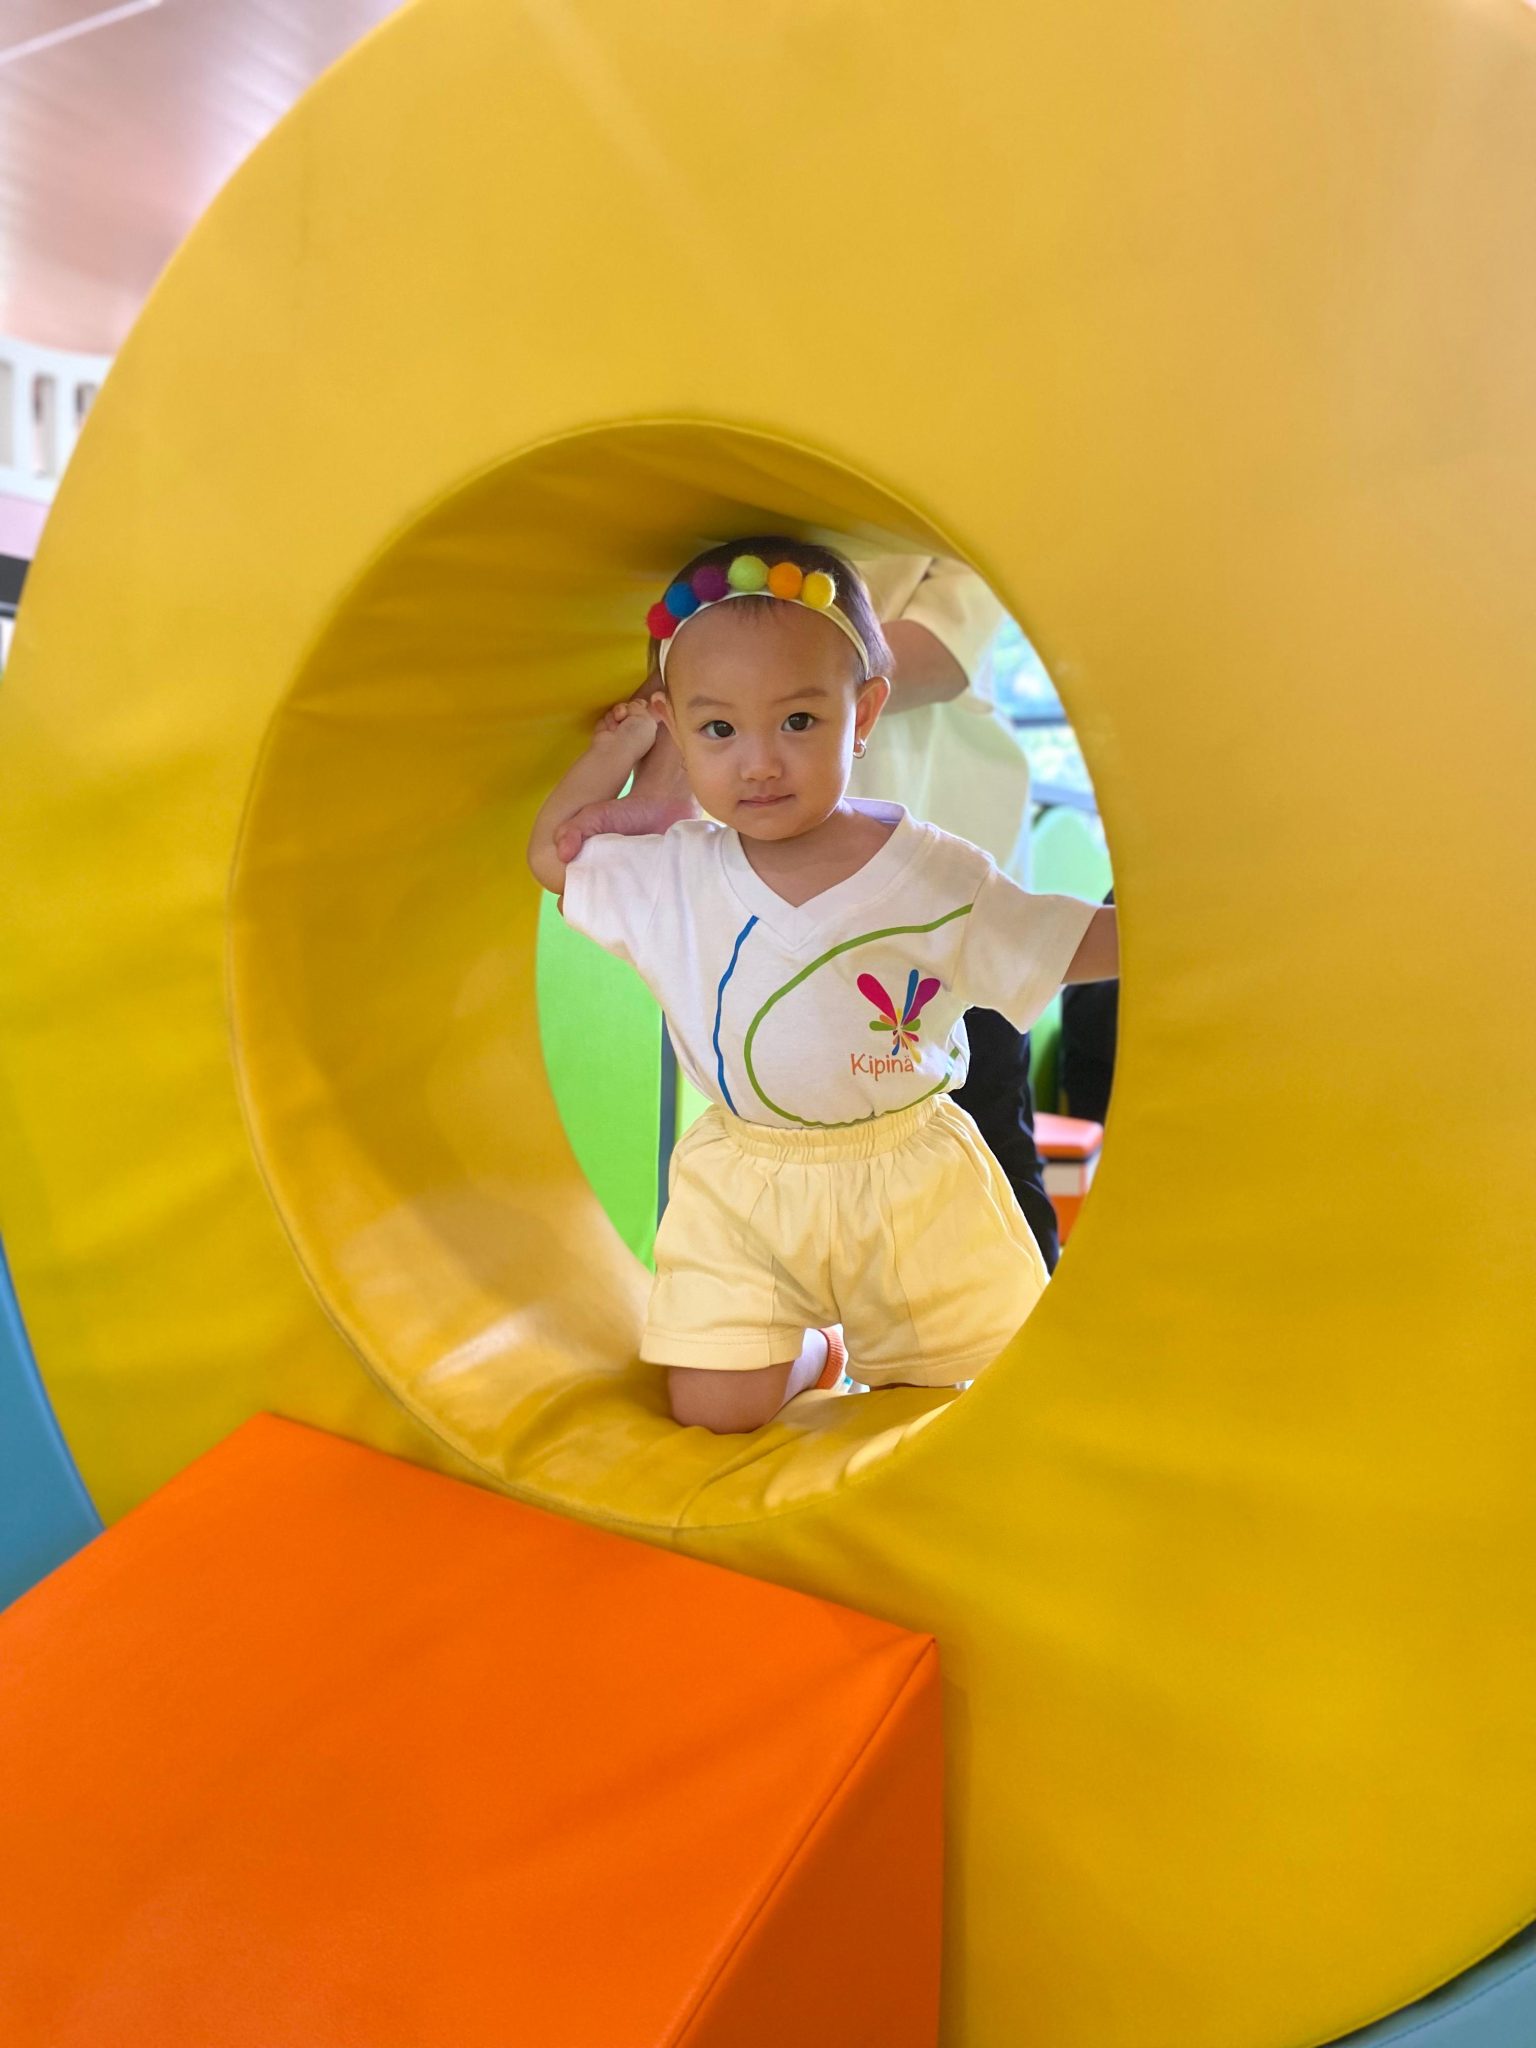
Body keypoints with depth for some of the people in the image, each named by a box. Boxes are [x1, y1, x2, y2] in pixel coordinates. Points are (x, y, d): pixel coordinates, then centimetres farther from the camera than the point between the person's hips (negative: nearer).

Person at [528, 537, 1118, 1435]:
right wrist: (618, 746, 3)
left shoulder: (935, 874, -10)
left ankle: (891, 1355, 41)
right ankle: (810, 1352, 30)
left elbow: (1079, 945, -3)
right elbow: (550, 852, 10)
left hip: (909, 1179, 0)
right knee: (715, 1408, -3)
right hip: (744, 1188, 1)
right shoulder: (671, 876, -4)